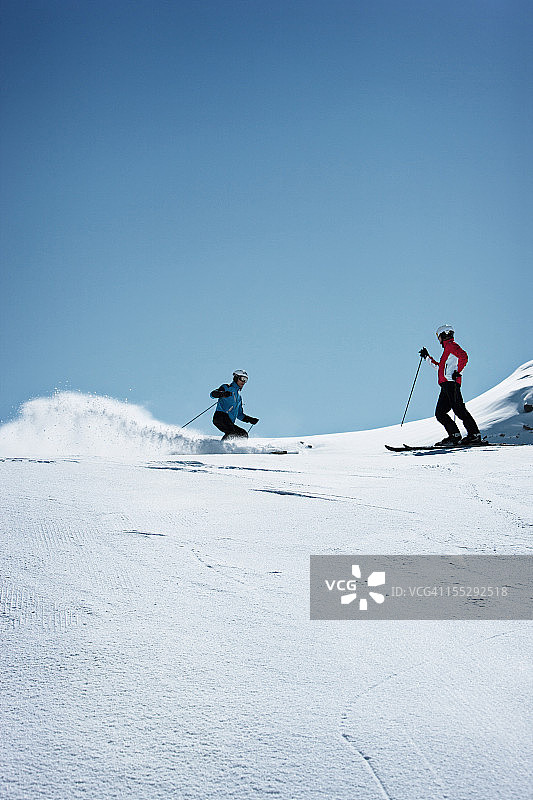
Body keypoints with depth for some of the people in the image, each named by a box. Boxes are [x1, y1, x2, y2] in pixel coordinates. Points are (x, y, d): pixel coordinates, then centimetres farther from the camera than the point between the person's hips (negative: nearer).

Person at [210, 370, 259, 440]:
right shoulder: (227, 387, 9)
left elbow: (240, 414, 34)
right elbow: (213, 394, -8)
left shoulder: (239, 396, 30)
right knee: (231, 432, -30)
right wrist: (223, 394, -28)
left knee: (244, 434, -1)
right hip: (220, 416, -8)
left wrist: (250, 419, 18)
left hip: (229, 423, 8)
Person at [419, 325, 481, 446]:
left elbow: (464, 357, -17)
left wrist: (457, 372, -20)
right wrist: (427, 357, 43)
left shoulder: (451, 345, 0)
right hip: (446, 386, 10)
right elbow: (440, 366, 41)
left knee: (459, 409, -15)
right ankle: (454, 435, -1)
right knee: (440, 413, 4)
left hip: (451, 382, -10)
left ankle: (474, 434, -17)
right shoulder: (447, 348, 30)